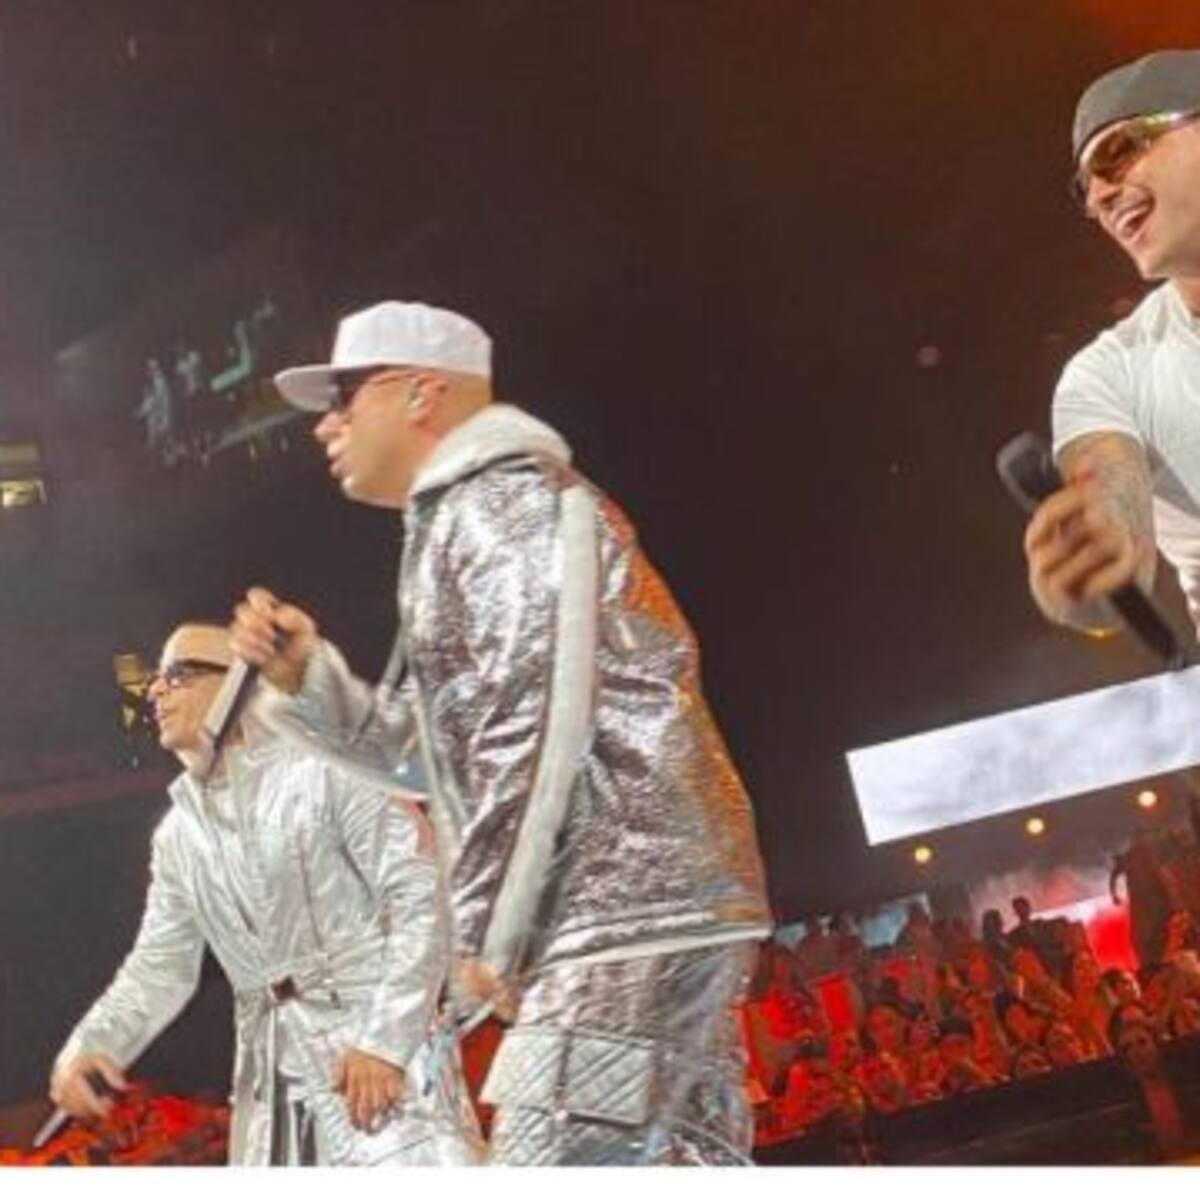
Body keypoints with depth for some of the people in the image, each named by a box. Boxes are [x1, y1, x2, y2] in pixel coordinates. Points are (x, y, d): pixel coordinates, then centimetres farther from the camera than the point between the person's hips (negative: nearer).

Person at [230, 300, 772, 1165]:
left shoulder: (498, 497, -5)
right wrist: (304, 674, 15)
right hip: (657, 908, 10)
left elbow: (537, 727, -16)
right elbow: (414, 743, 30)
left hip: (627, 911, -10)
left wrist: (491, 934, -13)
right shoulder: (467, 521, 27)